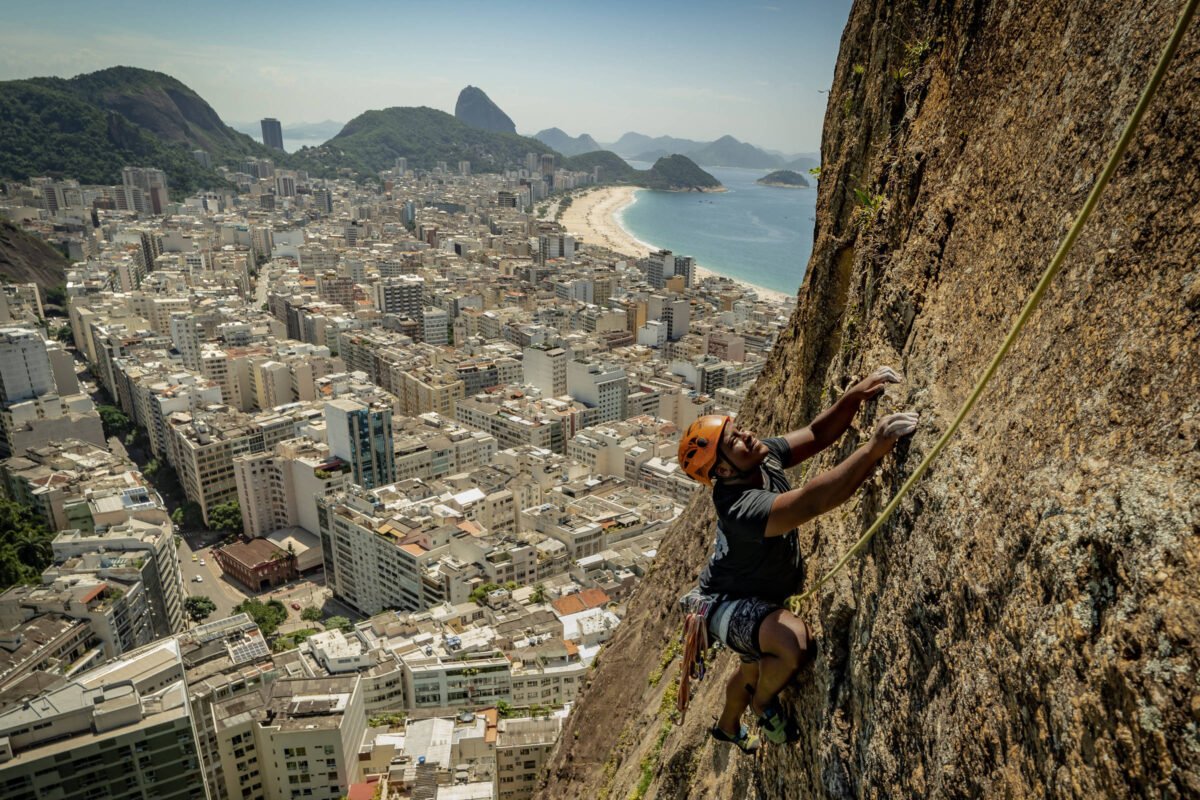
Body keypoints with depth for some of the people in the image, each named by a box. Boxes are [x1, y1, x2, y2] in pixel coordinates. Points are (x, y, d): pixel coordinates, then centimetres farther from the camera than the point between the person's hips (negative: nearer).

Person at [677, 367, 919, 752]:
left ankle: (728, 726, 60)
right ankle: (764, 706, 0)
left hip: (759, 596, 9)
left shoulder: (765, 457, -16)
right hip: (728, 604, -9)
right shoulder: (741, 508, -41)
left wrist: (854, 396, -30)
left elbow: (817, 435, -13)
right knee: (795, 642, -34)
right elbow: (810, 502, -54)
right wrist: (874, 448, -58)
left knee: (757, 666, 29)